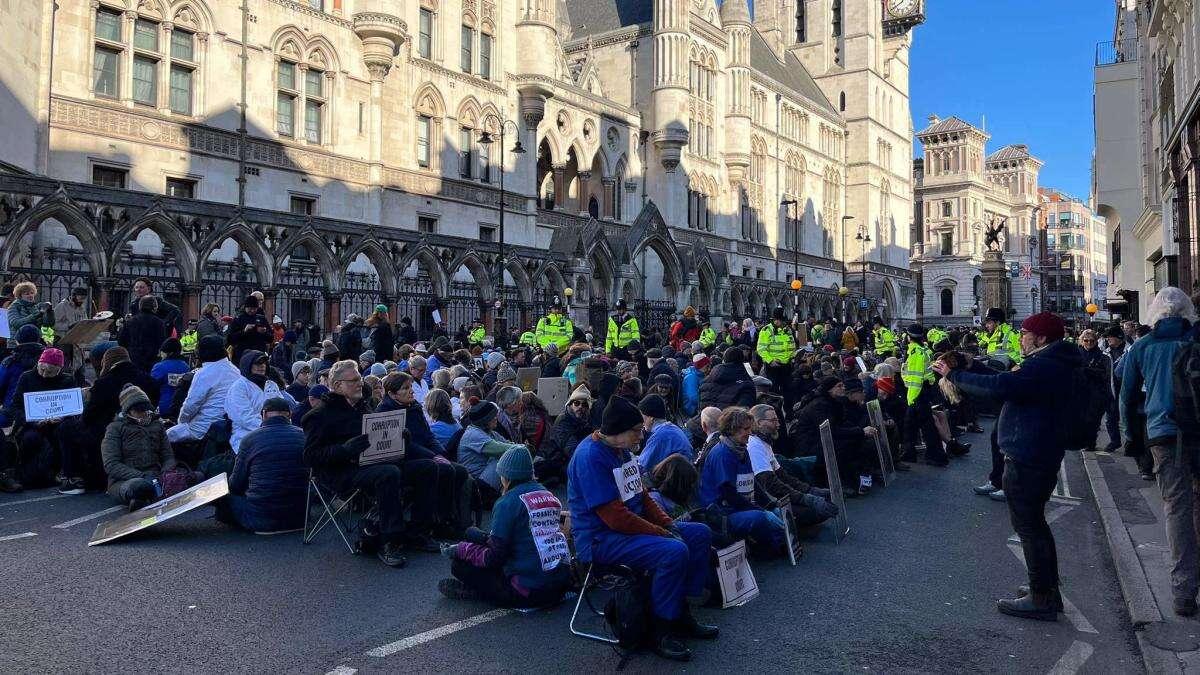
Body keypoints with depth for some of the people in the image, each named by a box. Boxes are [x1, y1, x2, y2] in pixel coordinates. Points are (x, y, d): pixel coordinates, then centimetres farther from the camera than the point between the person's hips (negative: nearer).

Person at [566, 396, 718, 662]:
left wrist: (669, 524, 0)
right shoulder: (591, 457, -22)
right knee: (674, 551, -29)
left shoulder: (621, 450, 8)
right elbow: (616, 517, -25)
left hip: (633, 526, 10)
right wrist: (663, 534, -19)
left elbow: (642, 495, 16)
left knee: (701, 534, 5)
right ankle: (659, 632, -12)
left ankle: (681, 613, 11)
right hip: (601, 539, -10)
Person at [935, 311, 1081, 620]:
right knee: (1034, 523, 20)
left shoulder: (1042, 367, -20)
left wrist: (954, 374, -20)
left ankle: (1041, 599, 4)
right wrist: (967, 365, 11)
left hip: (1026, 459, -11)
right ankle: (1050, 591, 29)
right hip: (1043, 456, 11)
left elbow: (998, 386, -30)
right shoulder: (1052, 364, 16)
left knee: (1028, 526, -3)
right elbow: (1006, 379, 18)